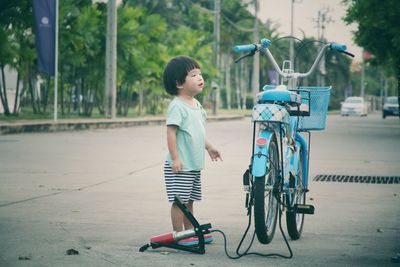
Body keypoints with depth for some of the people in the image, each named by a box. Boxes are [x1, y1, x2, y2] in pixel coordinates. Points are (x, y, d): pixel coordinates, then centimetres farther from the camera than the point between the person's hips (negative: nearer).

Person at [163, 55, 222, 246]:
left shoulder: (196, 104, 13)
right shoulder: (177, 106, -16)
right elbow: (171, 132, -20)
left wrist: (208, 147, 25)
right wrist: (175, 158, -24)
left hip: (194, 164, 9)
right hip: (180, 165, -9)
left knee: (189, 200, 17)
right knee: (180, 200, -4)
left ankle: (190, 231, 27)